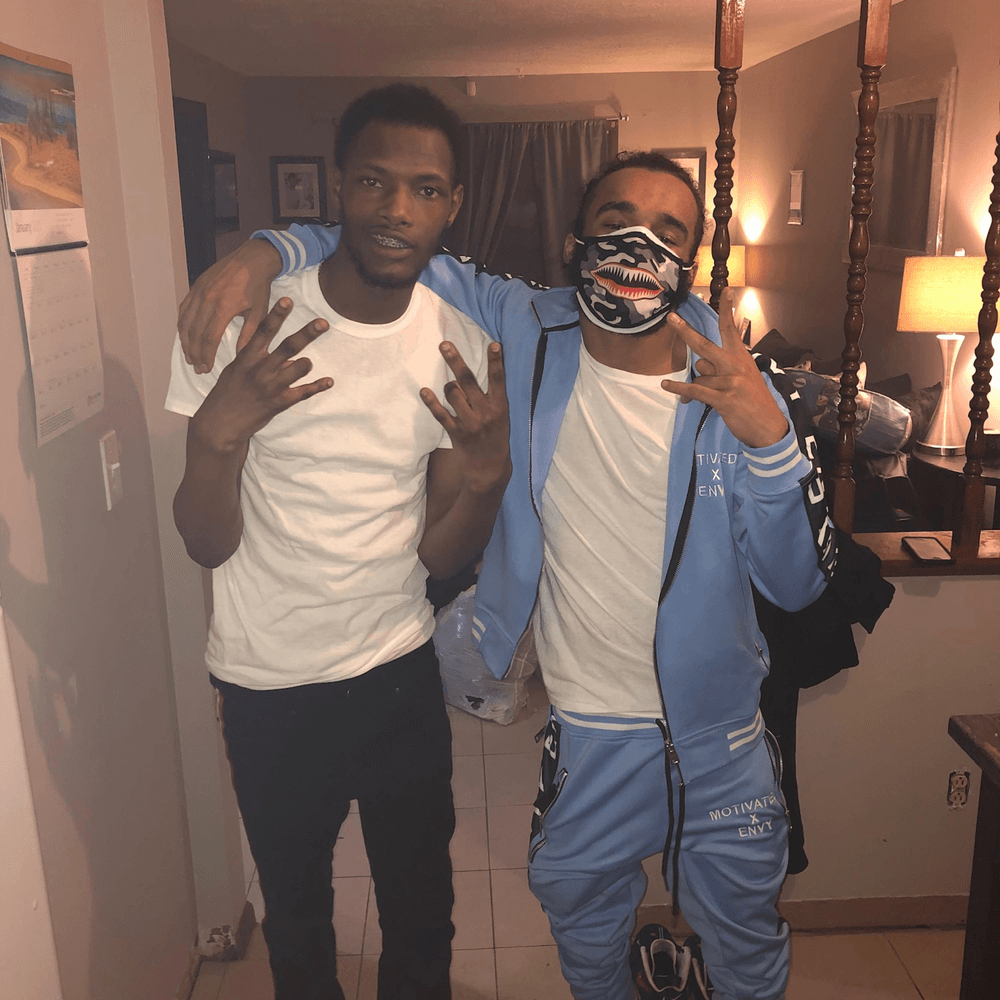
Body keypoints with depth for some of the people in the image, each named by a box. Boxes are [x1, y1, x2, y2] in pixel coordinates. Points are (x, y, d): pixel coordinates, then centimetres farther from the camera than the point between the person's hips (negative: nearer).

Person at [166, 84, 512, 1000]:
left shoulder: (463, 351, -7)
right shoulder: (237, 323, -14)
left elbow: (437, 554, -5)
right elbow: (207, 545, -12)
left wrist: (487, 477, -24)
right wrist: (218, 431, -31)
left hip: (401, 675, 2)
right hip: (267, 690, -1)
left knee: (422, 910, 20)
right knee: (295, 913, 22)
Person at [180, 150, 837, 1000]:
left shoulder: (735, 387, -14)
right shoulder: (524, 335, -12)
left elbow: (798, 584, -17)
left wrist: (770, 437, -32)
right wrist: (267, 251, -18)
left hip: (721, 738, -1)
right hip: (586, 736, 1)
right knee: (583, 930, 28)